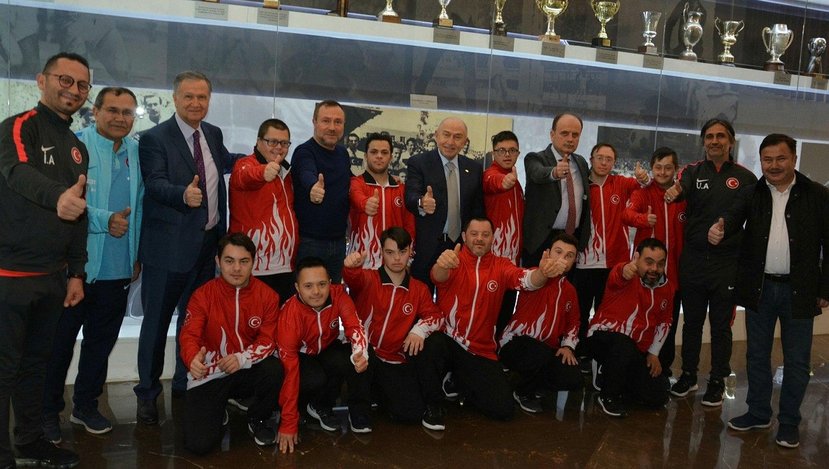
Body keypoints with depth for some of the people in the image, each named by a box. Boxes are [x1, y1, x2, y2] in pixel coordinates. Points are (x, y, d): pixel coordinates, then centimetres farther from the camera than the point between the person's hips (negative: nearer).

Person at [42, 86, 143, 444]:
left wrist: (137, 253, 11)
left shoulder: (135, 153, 8)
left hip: (118, 268, 5)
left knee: (101, 341, 15)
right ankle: (49, 412, 23)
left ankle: (86, 405, 31)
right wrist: (105, 221, -21)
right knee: (61, 341, 7)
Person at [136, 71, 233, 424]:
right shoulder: (155, 138, -9)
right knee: (157, 320, 5)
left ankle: (185, 385, 31)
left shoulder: (213, 134, 10)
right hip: (169, 245, -6)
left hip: (207, 242, 6)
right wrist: (183, 193, -40)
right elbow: (154, 183, -22)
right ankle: (147, 393, 21)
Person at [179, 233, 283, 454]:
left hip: (248, 371, 1)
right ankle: (216, 413, 22)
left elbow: (268, 340, -9)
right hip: (209, 375, -1)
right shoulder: (203, 295, -10)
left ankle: (258, 419, 0)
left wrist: (242, 359, -29)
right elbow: (189, 335, -20)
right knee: (198, 444, -17)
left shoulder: (267, 295, -7)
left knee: (274, 369, -34)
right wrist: (193, 359, -44)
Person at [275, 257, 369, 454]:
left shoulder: (337, 294, -23)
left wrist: (361, 353, -57)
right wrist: (288, 424, -29)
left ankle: (358, 412, -6)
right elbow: (289, 369, -31)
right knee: (315, 379, -34)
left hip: (327, 350, 3)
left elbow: (354, 326, -32)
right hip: (301, 356, -2)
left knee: (356, 360, -29)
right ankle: (319, 407, 0)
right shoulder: (290, 314, -31)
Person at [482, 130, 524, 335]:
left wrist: (519, 252, 15)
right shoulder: (490, 174, -9)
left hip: (513, 255, 8)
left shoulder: (515, 180, 15)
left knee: (507, 307, 14)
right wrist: (504, 181, -57)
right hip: (493, 255, -8)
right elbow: (494, 182, -35)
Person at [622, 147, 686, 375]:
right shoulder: (643, 192, 0)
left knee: (669, 322, 10)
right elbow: (628, 213, -19)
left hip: (674, 270, 2)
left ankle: (664, 366, 25)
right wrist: (644, 218, -41)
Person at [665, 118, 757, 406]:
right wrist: (675, 191, -42)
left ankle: (718, 381, 22)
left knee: (721, 326, 8)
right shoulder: (693, 171, 4)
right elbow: (682, 188, -19)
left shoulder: (745, 177, 2)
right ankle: (688, 375, 27)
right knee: (692, 321, 13)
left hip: (727, 263, -1)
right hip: (693, 261, 2)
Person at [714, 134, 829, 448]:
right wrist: (720, 230, -40)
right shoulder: (752, 194, 2)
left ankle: (789, 423, 23)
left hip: (799, 290, -2)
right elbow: (735, 217, -16)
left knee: (796, 360, 8)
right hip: (759, 288, 2)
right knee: (757, 355, 13)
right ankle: (758, 413, 28)